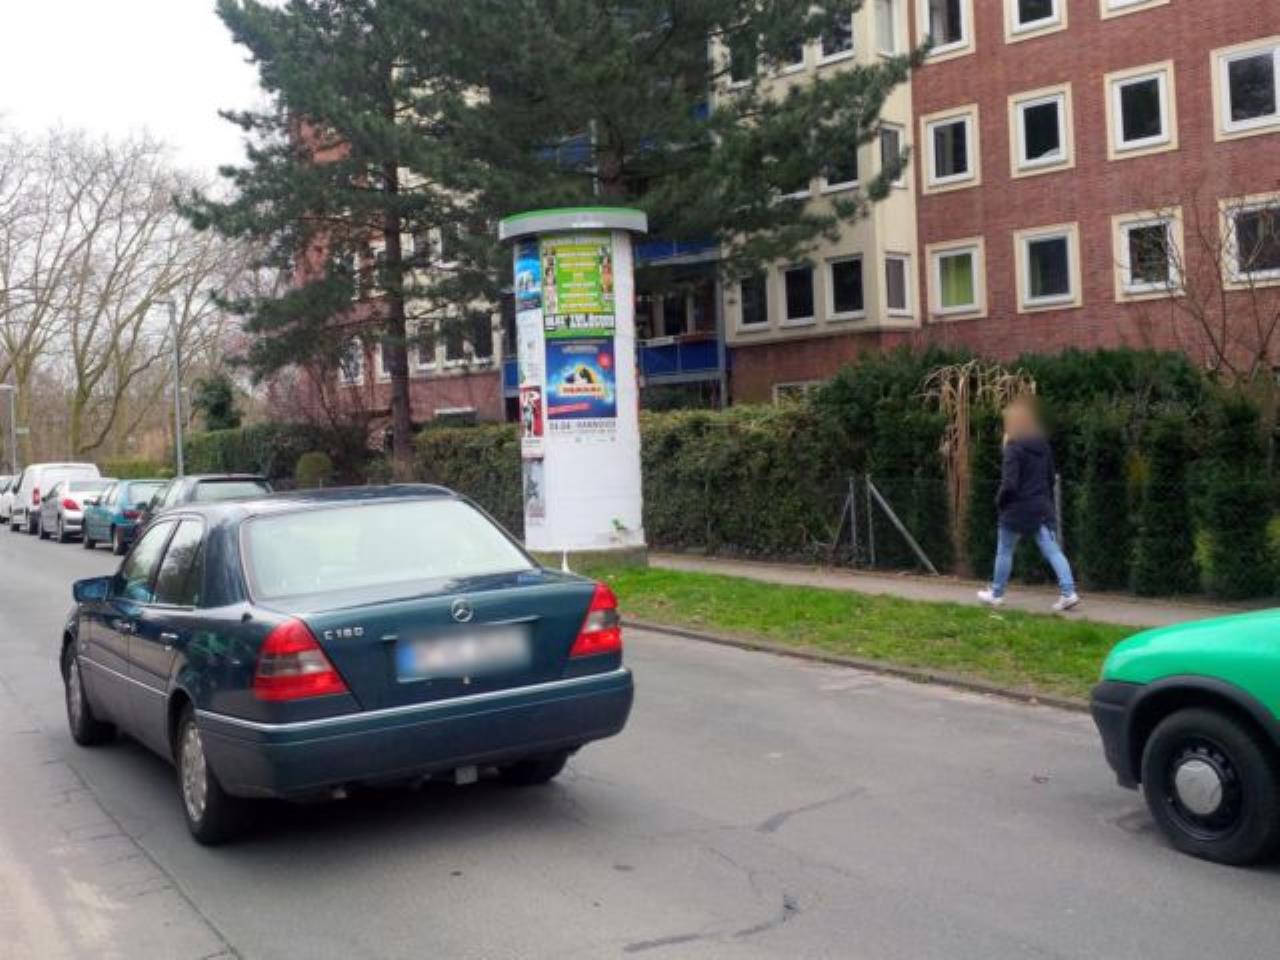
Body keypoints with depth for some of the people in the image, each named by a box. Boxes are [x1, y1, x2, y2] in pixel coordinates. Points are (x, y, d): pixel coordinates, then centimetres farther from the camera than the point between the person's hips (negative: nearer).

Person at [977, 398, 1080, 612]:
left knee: (1004, 552, 9)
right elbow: (1050, 477, 13)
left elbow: (1009, 484, -20)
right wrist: (1046, 500, 20)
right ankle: (1068, 592, -7)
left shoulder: (1014, 447, -16)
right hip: (1041, 507, 6)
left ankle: (996, 594, 20)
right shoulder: (1043, 444, 7)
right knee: (1053, 551, 2)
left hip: (1018, 508, -6)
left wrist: (999, 502, -4)